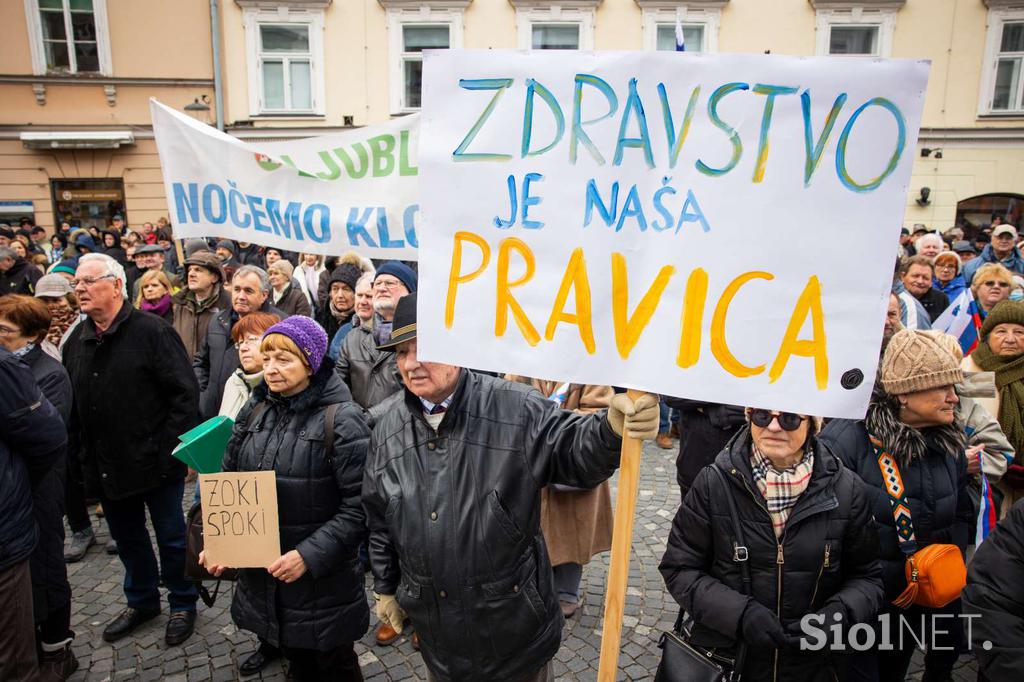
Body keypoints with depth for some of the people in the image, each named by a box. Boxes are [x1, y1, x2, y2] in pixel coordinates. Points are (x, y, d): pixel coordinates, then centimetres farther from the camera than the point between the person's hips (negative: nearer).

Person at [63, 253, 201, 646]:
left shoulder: (152, 331, -14)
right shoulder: (76, 340, 7)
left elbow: (185, 393, -16)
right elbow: (71, 403, 14)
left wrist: (168, 450, -18)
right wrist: (82, 451, 8)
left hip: (154, 463, -6)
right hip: (105, 464, 6)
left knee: (171, 537, 10)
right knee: (127, 539, 21)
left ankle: (183, 603, 30)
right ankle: (142, 601, 41)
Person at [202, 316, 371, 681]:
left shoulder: (341, 419, -17)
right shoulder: (254, 411, 2)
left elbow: (358, 507, -19)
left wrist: (310, 555, -24)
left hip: (323, 582, -5)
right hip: (261, 575, 5)